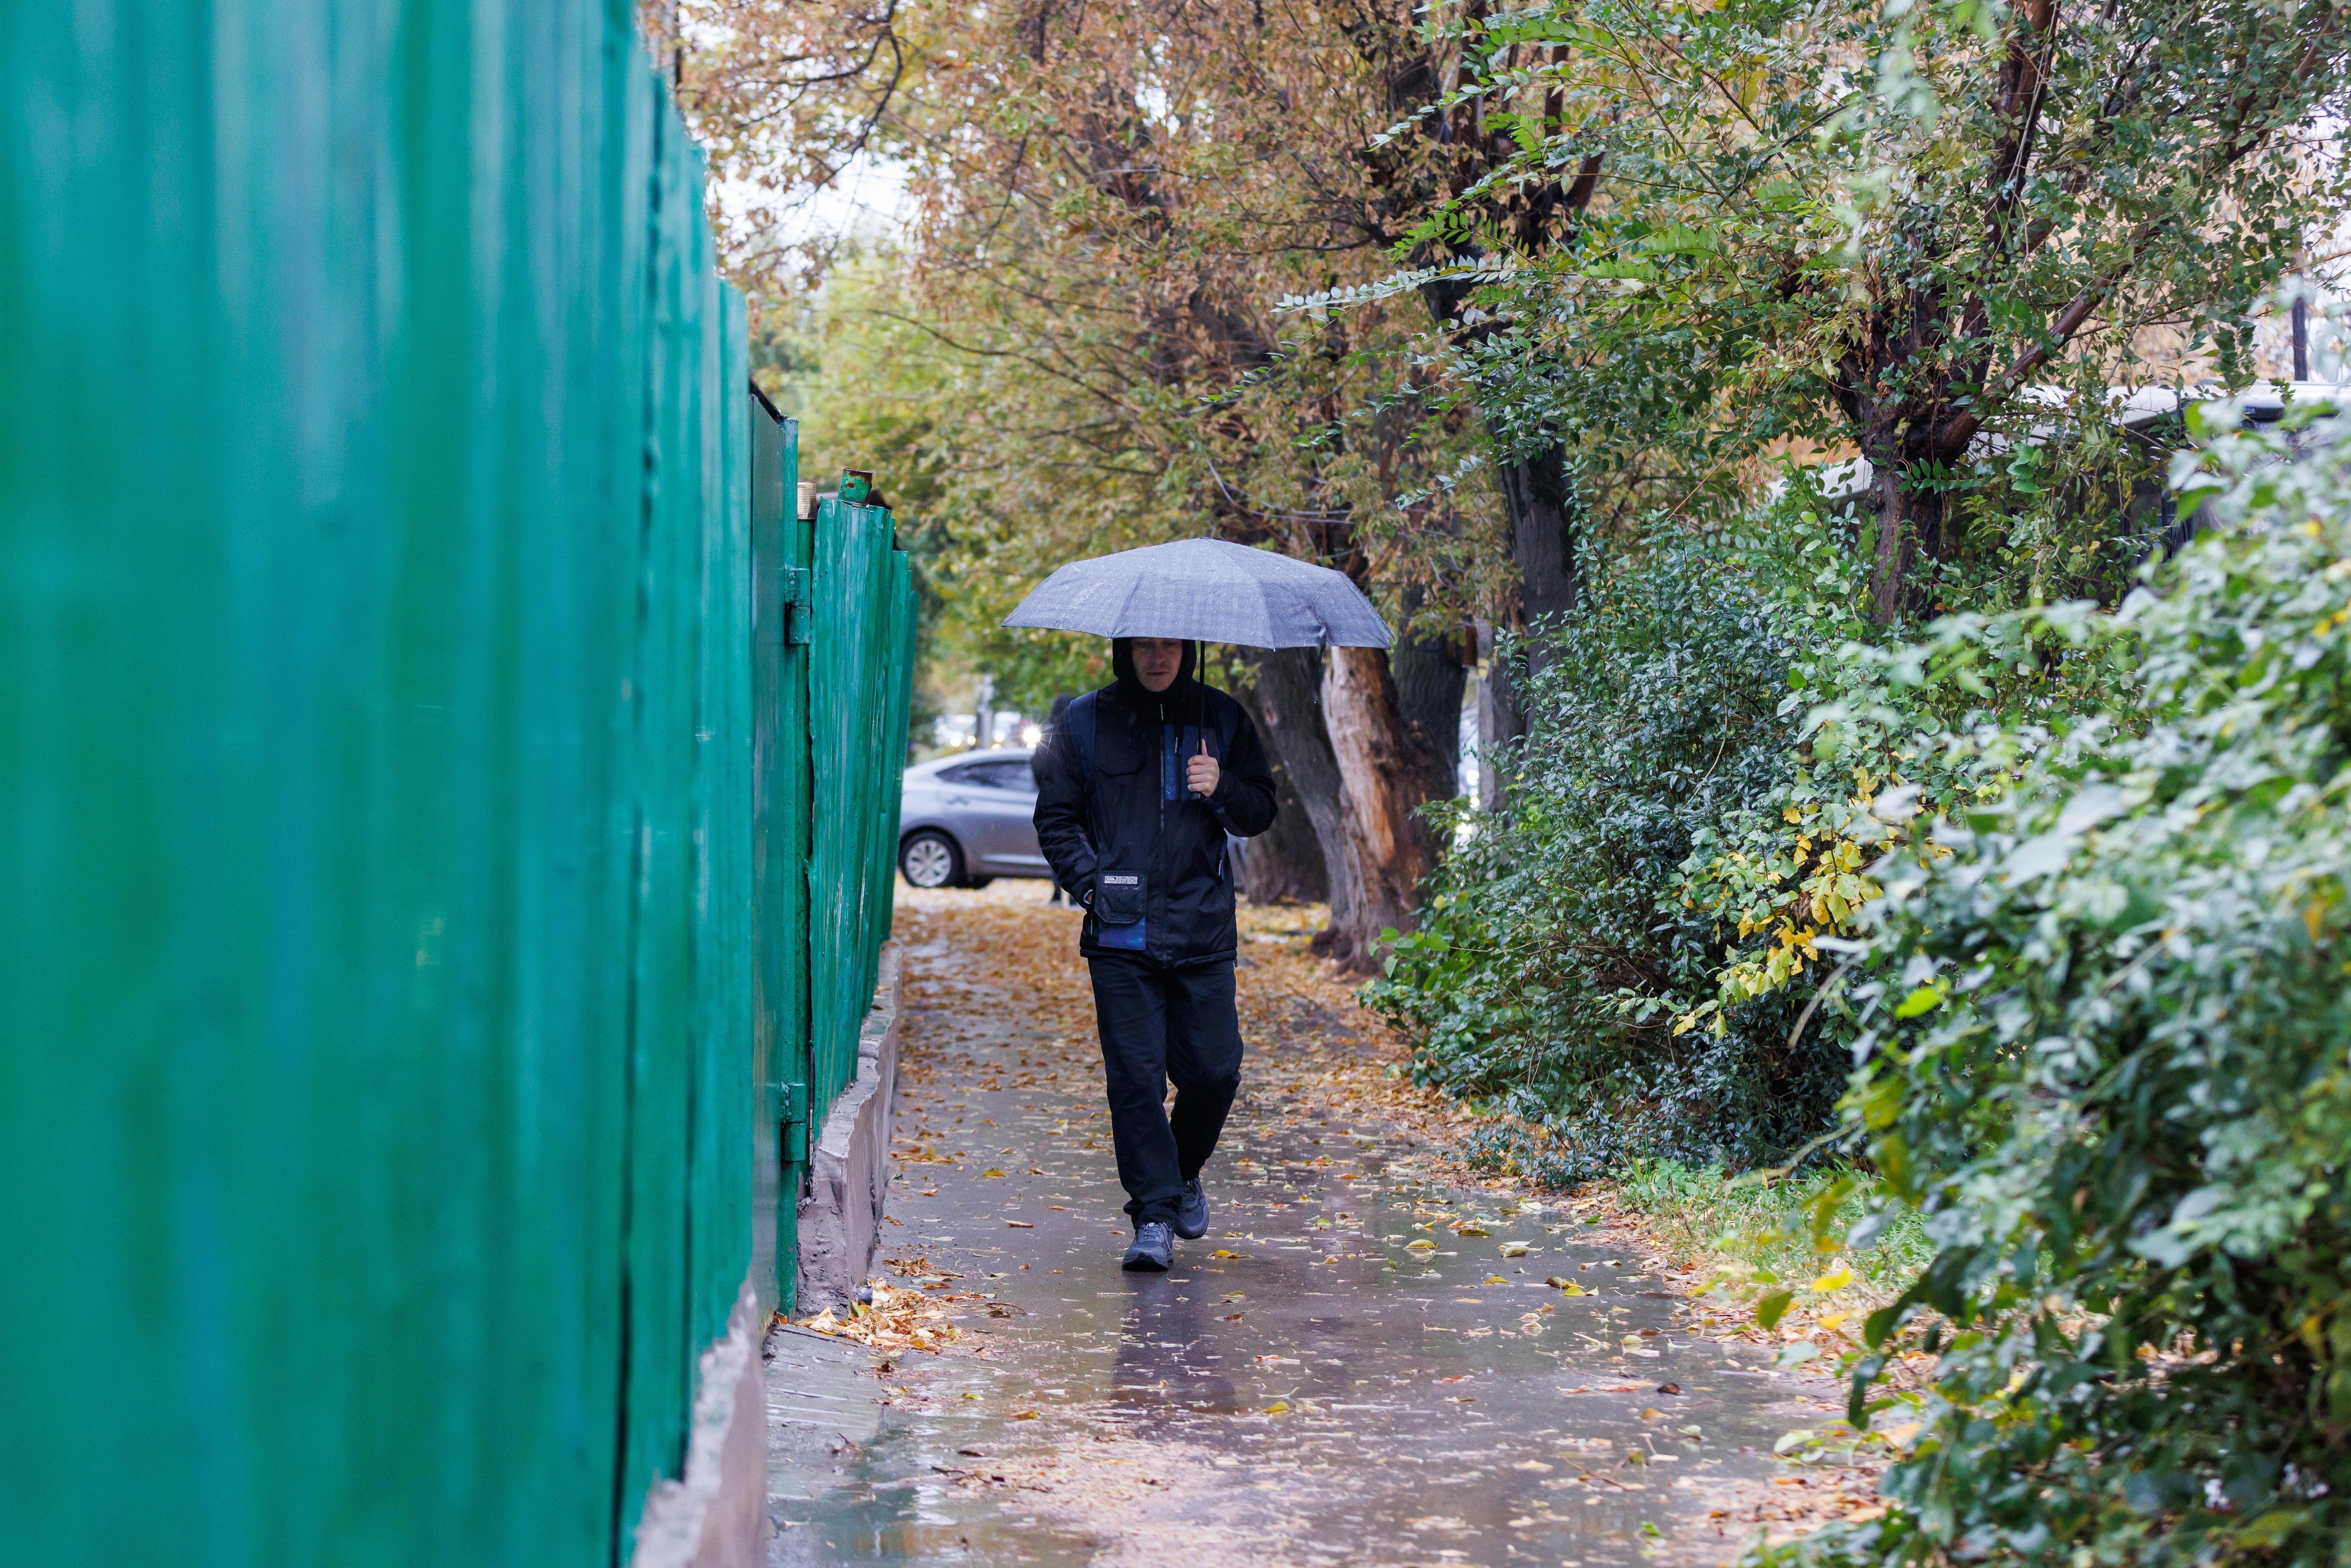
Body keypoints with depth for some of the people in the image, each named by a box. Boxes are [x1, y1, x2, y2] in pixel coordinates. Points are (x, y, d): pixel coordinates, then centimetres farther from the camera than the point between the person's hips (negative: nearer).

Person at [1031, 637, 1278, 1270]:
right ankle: (1153, 1216, 1)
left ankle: (1184, 1173, 28)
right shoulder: (1086, 721, 6)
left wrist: (1222, 790, -10)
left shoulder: (1222, 719, 9)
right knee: (1135, 1075, -6)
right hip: (1122, 932, -1)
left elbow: (1261, 813, 12)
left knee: (1214, 1070, 0)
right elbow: (1056, 818, 10)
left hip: (1204, 928, 1)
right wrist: (1092, 883, -4)